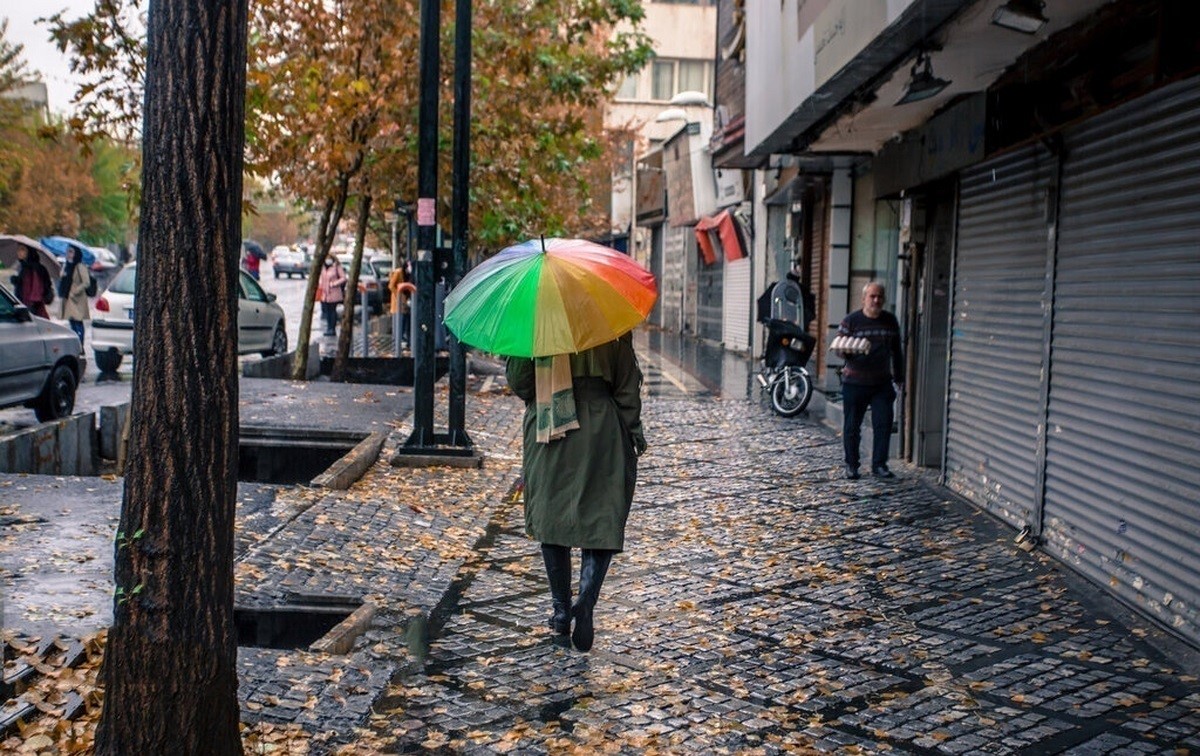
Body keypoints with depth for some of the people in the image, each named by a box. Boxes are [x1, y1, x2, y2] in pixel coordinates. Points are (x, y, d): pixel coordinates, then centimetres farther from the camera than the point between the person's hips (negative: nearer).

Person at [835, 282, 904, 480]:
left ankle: (879, 465, 5)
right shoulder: (850, 321, -3)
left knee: (884, 424, -4)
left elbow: (896, 351, 17)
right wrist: (847, 352, -24)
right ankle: (851, 465, 17)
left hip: (882, 383, 3)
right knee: (852, 426, 5)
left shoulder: (891, 321, 8)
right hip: (854, 382, -2)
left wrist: (899, 377, 17)